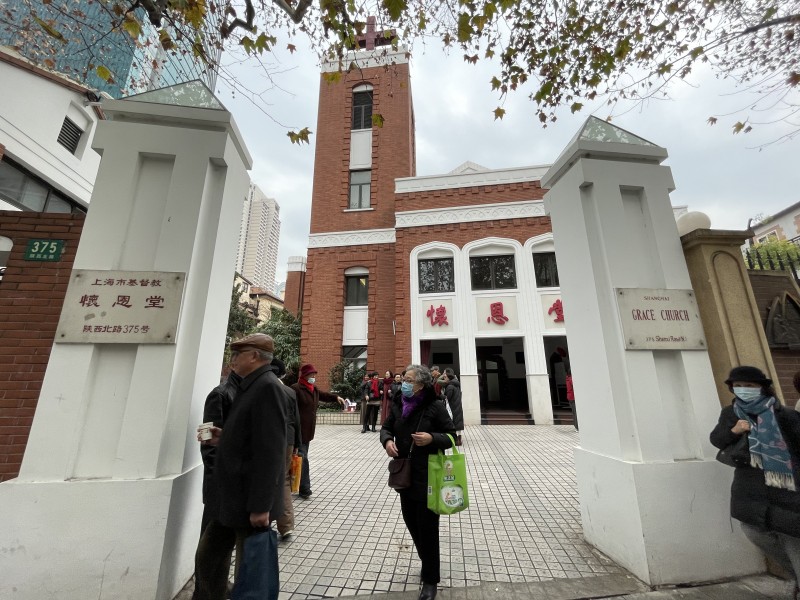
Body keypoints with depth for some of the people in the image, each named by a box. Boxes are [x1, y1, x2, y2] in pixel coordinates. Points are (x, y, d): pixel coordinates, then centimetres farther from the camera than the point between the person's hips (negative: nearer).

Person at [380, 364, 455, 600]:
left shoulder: (435, 406, -16)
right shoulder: (398, 405, -1)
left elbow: (451, 436, -10)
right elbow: (386, 427, 9)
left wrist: (432, 438, -27)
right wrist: (387, 440, -13)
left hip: (428, 475, -5)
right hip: (405, 474, 6)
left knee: (427, 526, 7)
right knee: (411, 522, 20)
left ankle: (430, 579, 31)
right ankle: (428, 563, 47)